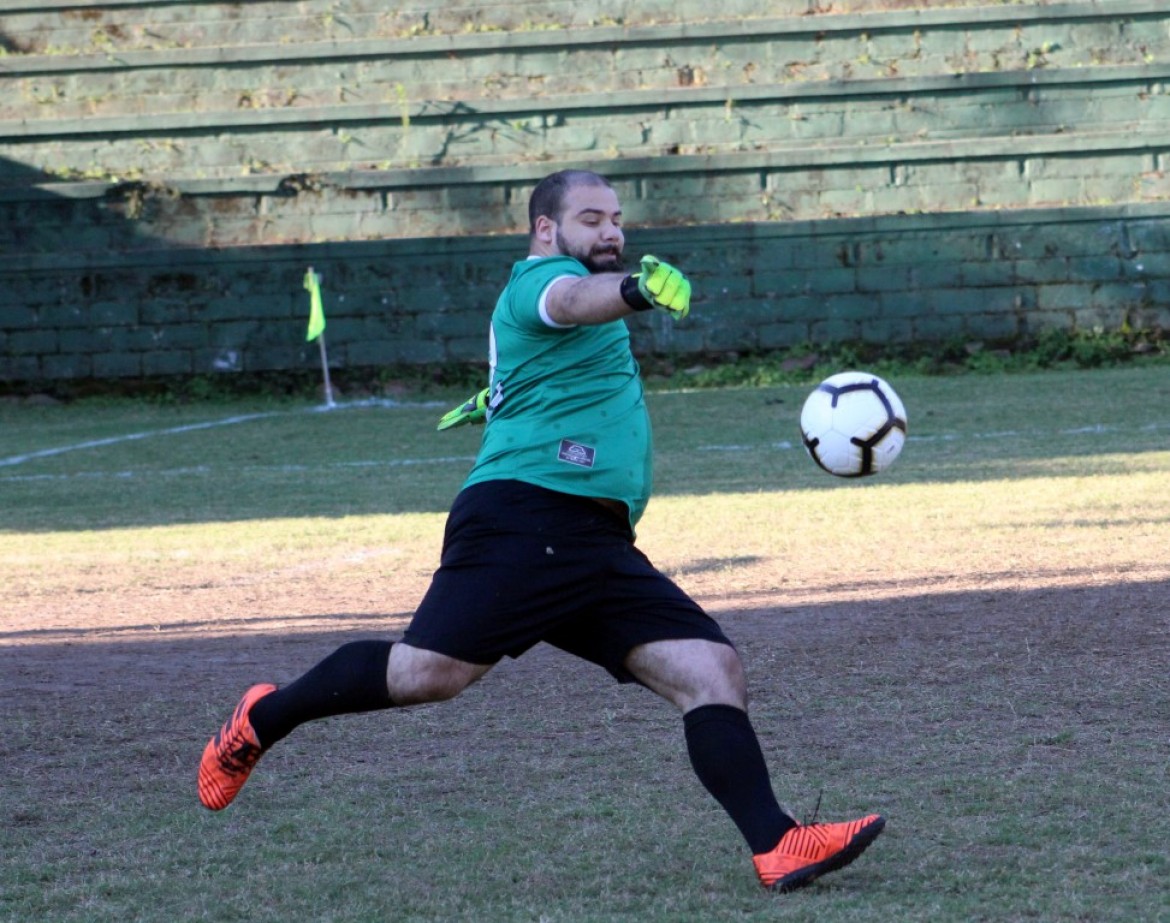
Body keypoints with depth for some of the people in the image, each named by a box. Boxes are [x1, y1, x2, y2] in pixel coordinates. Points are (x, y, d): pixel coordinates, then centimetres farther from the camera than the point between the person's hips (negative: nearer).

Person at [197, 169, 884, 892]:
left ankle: (778, 845, -12)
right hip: (527, 515, -9)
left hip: (601, 549, 9)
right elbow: (572, 300, -25)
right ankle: (264, 719, 4)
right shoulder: (539, 277, 1)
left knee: (714, 670, -6)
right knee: (429, 672, -18)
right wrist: (636, 290, -45)